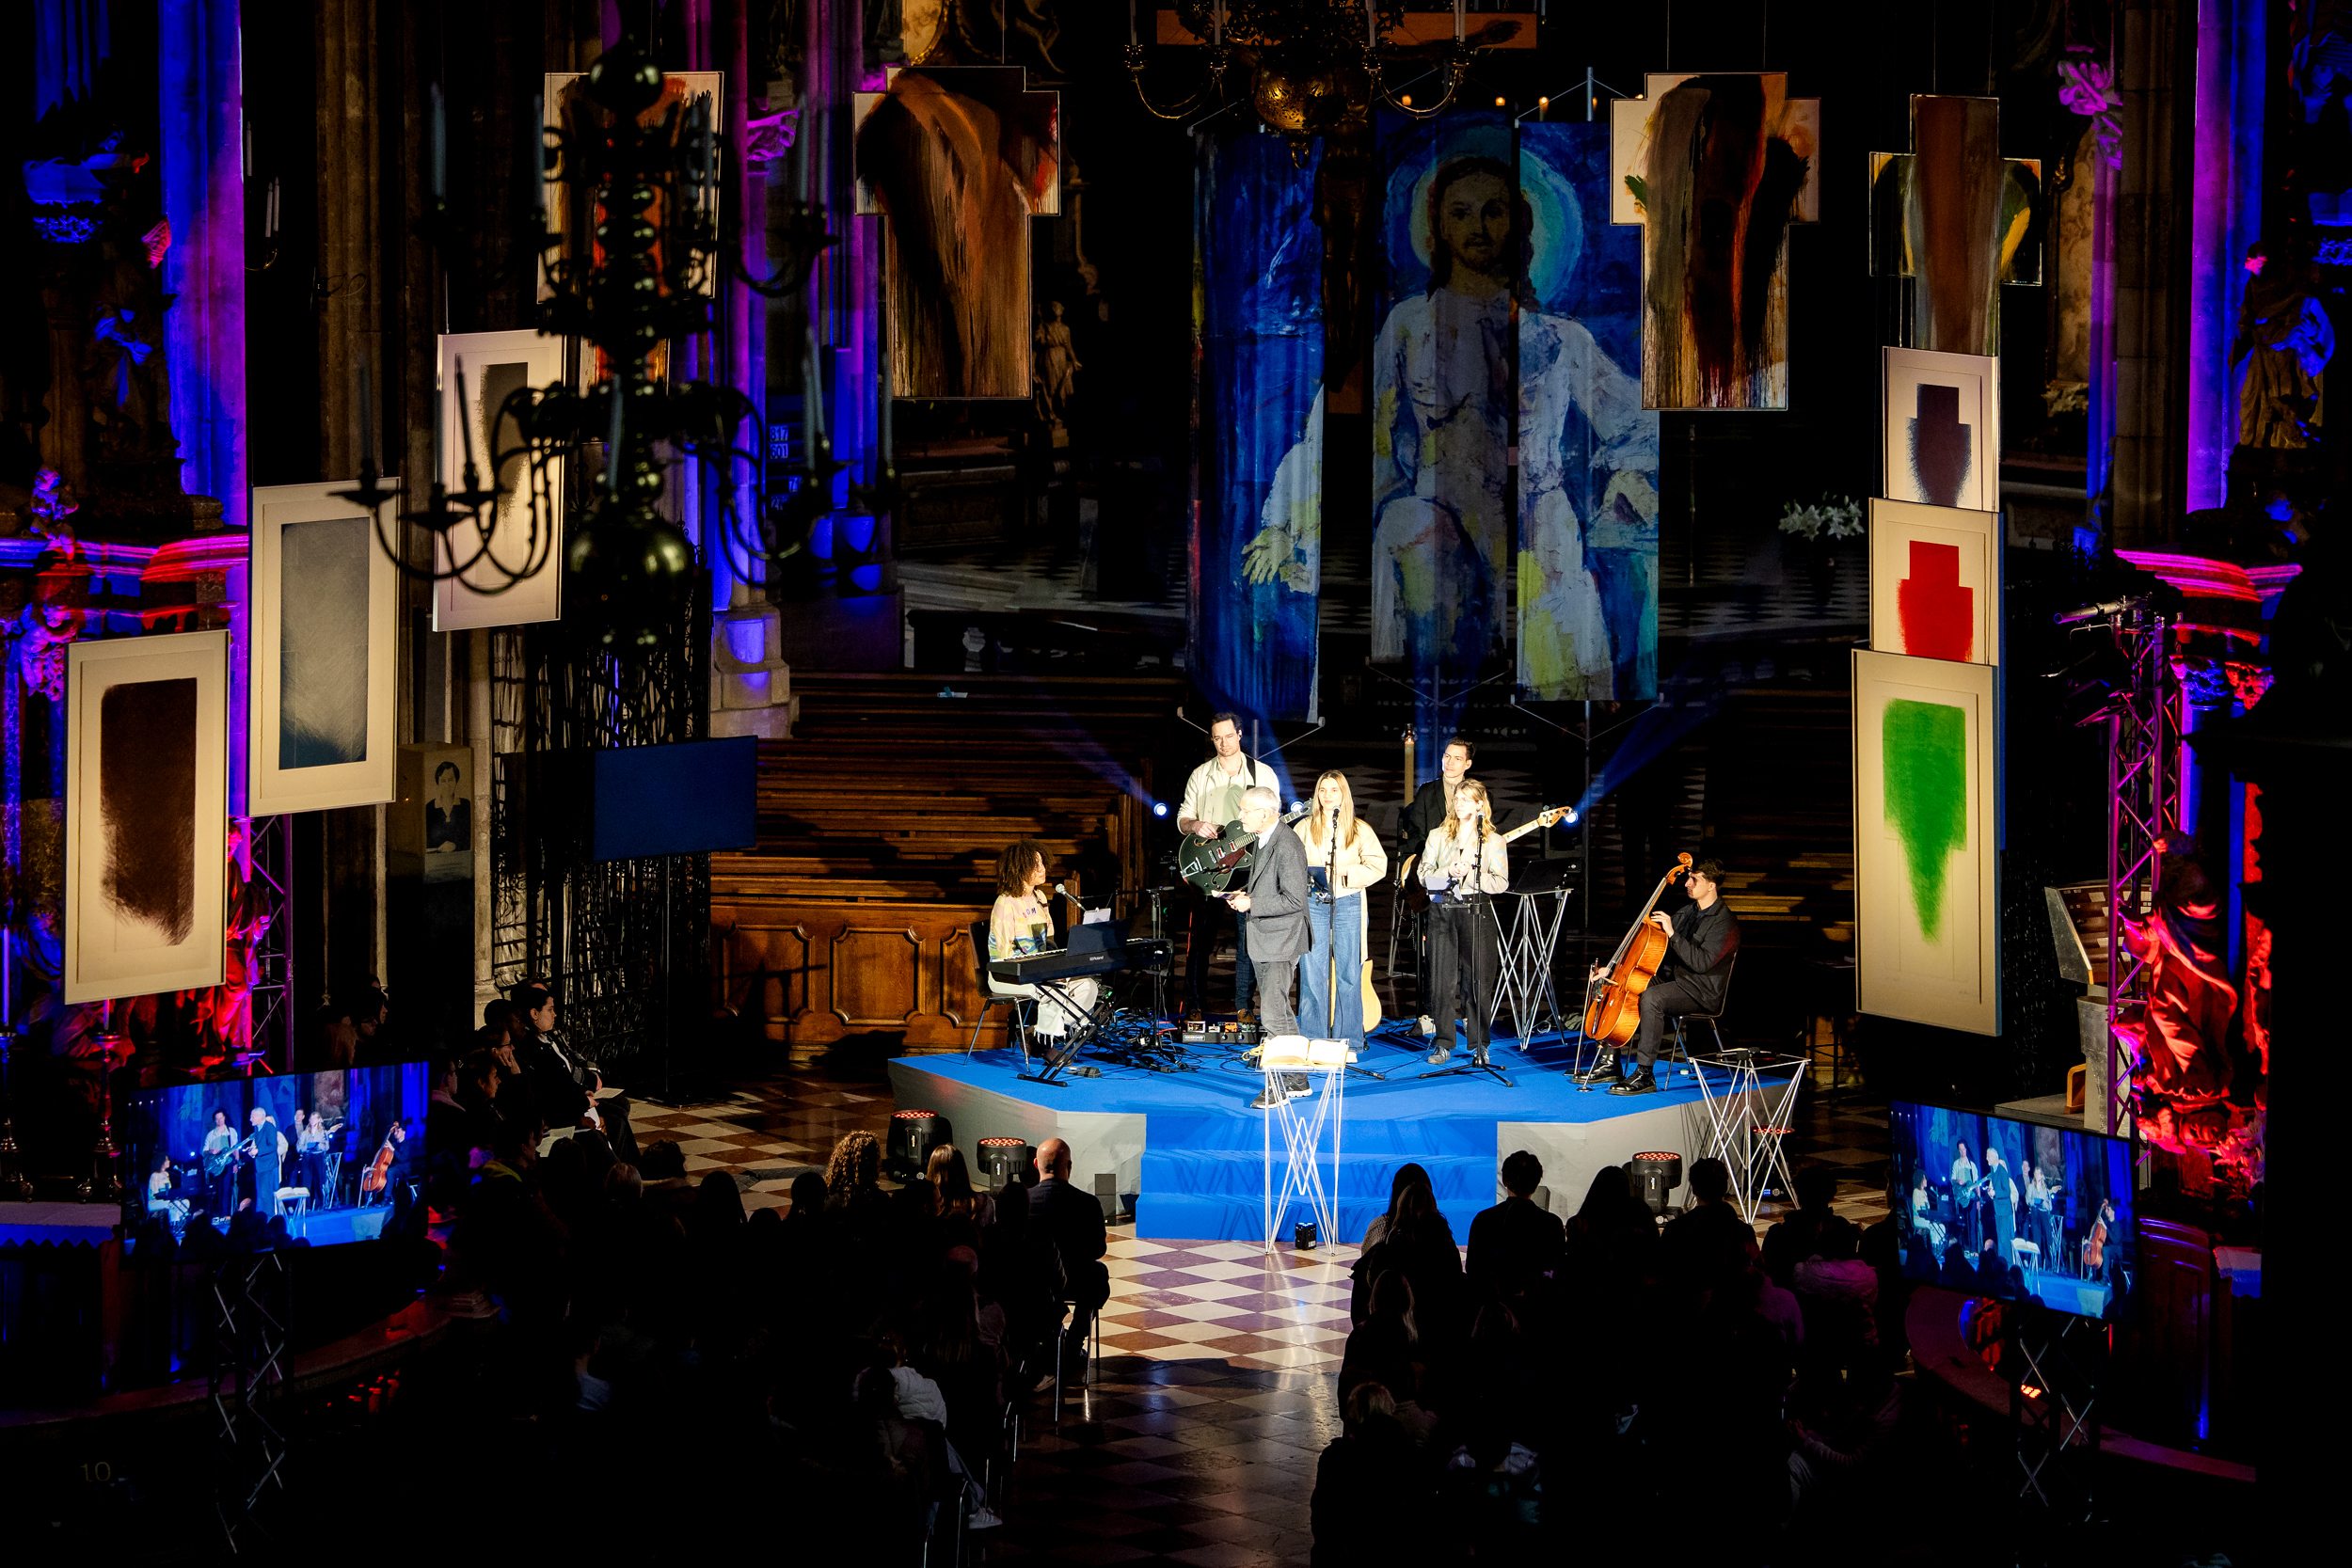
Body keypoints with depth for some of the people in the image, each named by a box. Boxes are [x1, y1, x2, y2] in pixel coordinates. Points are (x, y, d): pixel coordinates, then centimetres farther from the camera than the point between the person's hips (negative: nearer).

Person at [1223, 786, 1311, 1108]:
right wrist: (1245, 894, 6)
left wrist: (1251, 904, -21)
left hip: (1280, 942, -10)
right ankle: (1297, 1081, 24)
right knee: (1279, 1012, 16)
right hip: (1262, 941, 10)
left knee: (1273, 1013, -9)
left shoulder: (1286, 846, -20)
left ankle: (1278, 1086, -2)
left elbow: (1293, 899, -24)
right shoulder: (1264, 840, 10)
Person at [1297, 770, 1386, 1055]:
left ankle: (1348, 1043, 6)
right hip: (1313, 903, 1)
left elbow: (1377, 867, 0)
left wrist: (1344, 873, -12)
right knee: (1312, 974, -3)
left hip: (1348, 903, -1)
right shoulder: (1306, 828, 10)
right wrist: (1310, 873, -9)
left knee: (1348, 975, -1)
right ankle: (1312, 1041, 4)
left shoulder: (1360, 830, 6)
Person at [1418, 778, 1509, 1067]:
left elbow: (1501, 883, -1)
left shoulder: (1493, 841, 7)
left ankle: (1479, 1044, 6)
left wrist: (1469, 874, -14)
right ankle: (1444, 1043, 7)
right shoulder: (1437, 837, 13)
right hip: (1442, 911, 2)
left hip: (1476, 911, -2)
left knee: (1478, 981, -4)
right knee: (1442, 981, -1)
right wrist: (1449, 873, -13)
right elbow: (1424, 875, 5)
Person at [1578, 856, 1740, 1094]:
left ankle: (1644, 1074, -30)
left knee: (1651, 997, -35)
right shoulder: (1687, 912, 13)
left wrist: (1672, 933, -28)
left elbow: (1701, 962, -26)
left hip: (1703, 993, -9)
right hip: (1675, 980, 9)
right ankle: (1610, 1063, 1)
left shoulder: (1723, 922, -15)